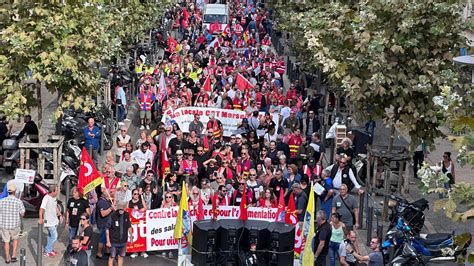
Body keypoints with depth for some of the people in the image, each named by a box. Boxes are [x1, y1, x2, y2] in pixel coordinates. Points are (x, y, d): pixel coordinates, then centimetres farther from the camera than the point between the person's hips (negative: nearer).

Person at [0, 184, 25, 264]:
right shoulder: (19, 202, -15)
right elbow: (22, 214, -9)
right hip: (14, 225, -1)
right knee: (15, 239, 25)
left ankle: (7, 259, 26)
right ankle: (13, 256, 18)